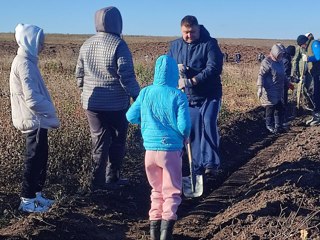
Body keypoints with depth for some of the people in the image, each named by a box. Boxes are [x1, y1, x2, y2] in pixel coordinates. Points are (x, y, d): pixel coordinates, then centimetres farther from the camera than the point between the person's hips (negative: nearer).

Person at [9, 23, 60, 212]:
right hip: (34, 121, -10)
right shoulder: (25, 64, -18)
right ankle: (27, 200, 9)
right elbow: (32, 98, -23)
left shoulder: (26, 61, 12)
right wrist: (51, 111, -12)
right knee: (34, 160, -1)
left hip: (36, 120, 10)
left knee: (41, 157, 16)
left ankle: (36, 194, 27)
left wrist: (49, 112, 14)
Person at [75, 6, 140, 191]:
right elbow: (127, 75, -18)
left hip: (92, 103, 5)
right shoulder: (118, 45, -13)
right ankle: (112, 179, 18)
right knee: (117, 142, 11)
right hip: (116, 104, -5)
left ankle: (98, 181, 12)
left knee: (99, 141, 12)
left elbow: (80, 74, 14)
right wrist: (137, 96, -10)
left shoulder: (86, 45, 7)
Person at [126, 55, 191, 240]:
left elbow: (131, 117, 4)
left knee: (157, 189, 21)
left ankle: (155, 223, 19)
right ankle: (167, 225, -5)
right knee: (172, 192, 9)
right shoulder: (178, 96, -10)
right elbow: (184, 126, -14)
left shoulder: (146, 93, -1)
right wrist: (185, 137, 7)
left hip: (150, 149, 3)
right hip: (171, 149, -3)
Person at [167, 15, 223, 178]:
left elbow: (214, 68, -20)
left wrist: (192, 81, -28)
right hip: (188, 97, 5)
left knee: (209, 124, -21)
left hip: (209, 95, -4)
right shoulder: (175, 46, 7)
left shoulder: (210, 43, -9)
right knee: (193, 132, 7)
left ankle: (211, 163, -17)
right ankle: (198, 168, 16)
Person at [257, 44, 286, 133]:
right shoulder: (267, 62, -15)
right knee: (270, 108, -2)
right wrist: (260, 87, -27)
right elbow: (261, 75, -19)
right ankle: (270, 126, 12)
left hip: (279, 90, 8)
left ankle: (278, 125, 21)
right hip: (270, 90, -8)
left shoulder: (280, 61, 13)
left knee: (280, 108, 10)